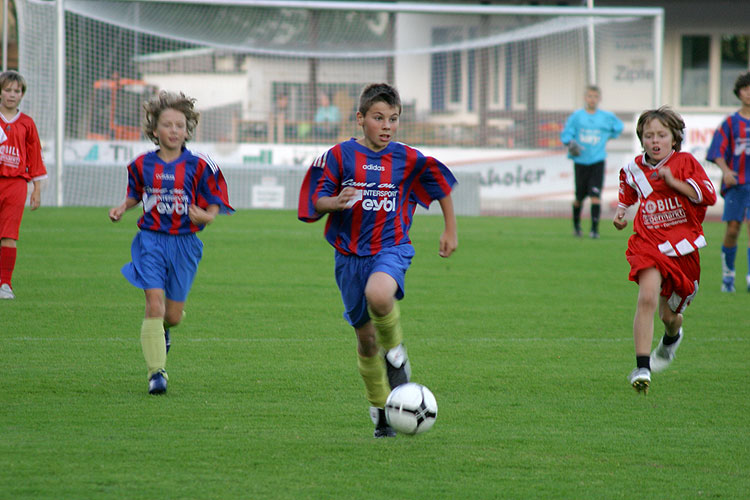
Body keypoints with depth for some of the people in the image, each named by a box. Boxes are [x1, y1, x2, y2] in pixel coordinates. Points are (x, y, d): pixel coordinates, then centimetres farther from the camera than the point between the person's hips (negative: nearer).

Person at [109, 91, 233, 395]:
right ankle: (156, 372, -11)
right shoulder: (142, 164, 3)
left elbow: (215, 203, 1)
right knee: (154, 303, -15)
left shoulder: (198, 166, -4)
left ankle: (162, 329, 47)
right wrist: (122, 208, 2)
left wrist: (206, 216, -20)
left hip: (184, 242, 0)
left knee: (173, 314, 7)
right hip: (151, 240, 0)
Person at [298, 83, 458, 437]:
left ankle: (395, 350, -7)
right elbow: (315, 203, -1)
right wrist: (335, 202, -23)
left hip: (391, 248, -2)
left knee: (378, 295, -36)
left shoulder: (408, 159, 0)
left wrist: (450, 231, 17)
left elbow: (442, 187, 16)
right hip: (350, 254, 2)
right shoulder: (340, 156, -2)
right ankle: (380, 410, 25)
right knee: (365, 337, 8)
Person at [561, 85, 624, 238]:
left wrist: (608, 137, 9)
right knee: (579, 196, 8)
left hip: (597, 161, 0)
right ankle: (576, 224, 32)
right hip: (580, 161, 0)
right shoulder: (576, 116, -2)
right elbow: (566, 133, -1)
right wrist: (570, 144, -19)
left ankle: (595, 228, -10)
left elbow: (618, 127, 20)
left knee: (595, 195, -13)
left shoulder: (606, 117, 1)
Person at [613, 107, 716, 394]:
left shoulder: (685, 163, -3)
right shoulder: (634, 170, 5)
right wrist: (619, 214, 9)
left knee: (669, 315, 11)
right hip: (648, 244, 0)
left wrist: (673, 181, -19)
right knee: (647, 298, -25)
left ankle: (672, 338, 52)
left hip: (682, 247, 0)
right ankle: (642, 368, -25)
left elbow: (708, 196, -11)